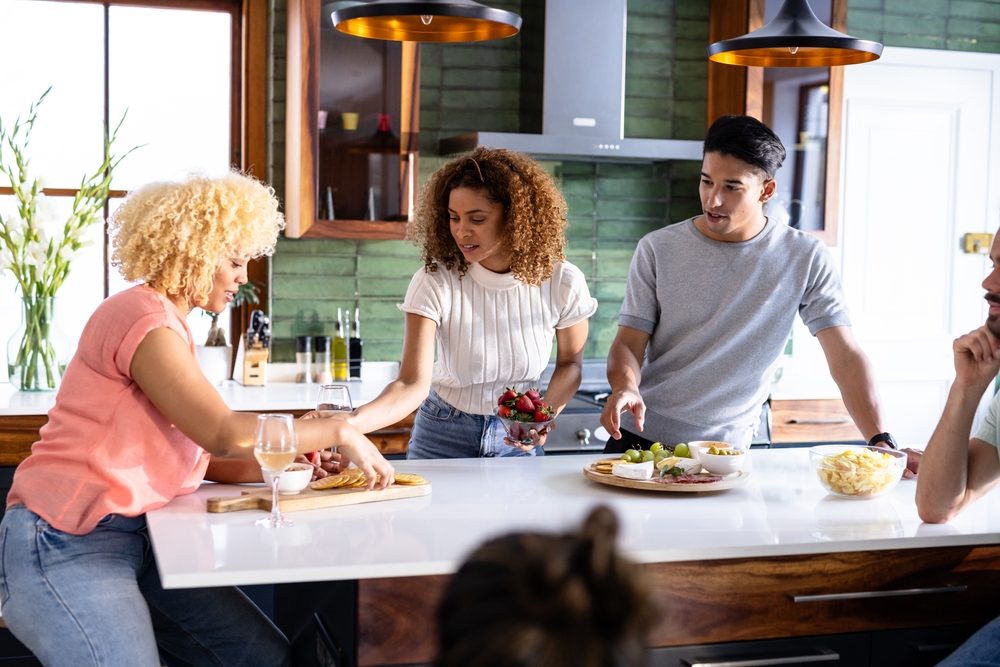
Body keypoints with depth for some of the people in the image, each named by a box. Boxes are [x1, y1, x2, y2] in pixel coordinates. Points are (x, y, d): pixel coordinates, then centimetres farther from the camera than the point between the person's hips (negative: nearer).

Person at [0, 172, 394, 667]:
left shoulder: (166, 324, 17)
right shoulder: (143, 317, -15)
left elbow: (192, 456, 13)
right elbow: (225, 434, -26)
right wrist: (336, 432, -16)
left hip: (134, 542, 9)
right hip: (67, 548, -9)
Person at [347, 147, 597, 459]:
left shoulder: (562, 283, -16)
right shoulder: (434, 283, -21)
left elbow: (569, 362, 2)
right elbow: (413, 383, -28)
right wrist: (352, 422, -45)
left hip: (515, 439, 1)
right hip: (442, 436, -1)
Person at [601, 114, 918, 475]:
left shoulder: (805, 259, -2)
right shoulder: (658, 249, -1)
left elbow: (845, 356, -5)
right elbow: (629, 342, -1)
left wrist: (882, 442, -16)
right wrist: (625, 386, -24)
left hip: (727, 449, 0)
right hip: (642, 438, 0)